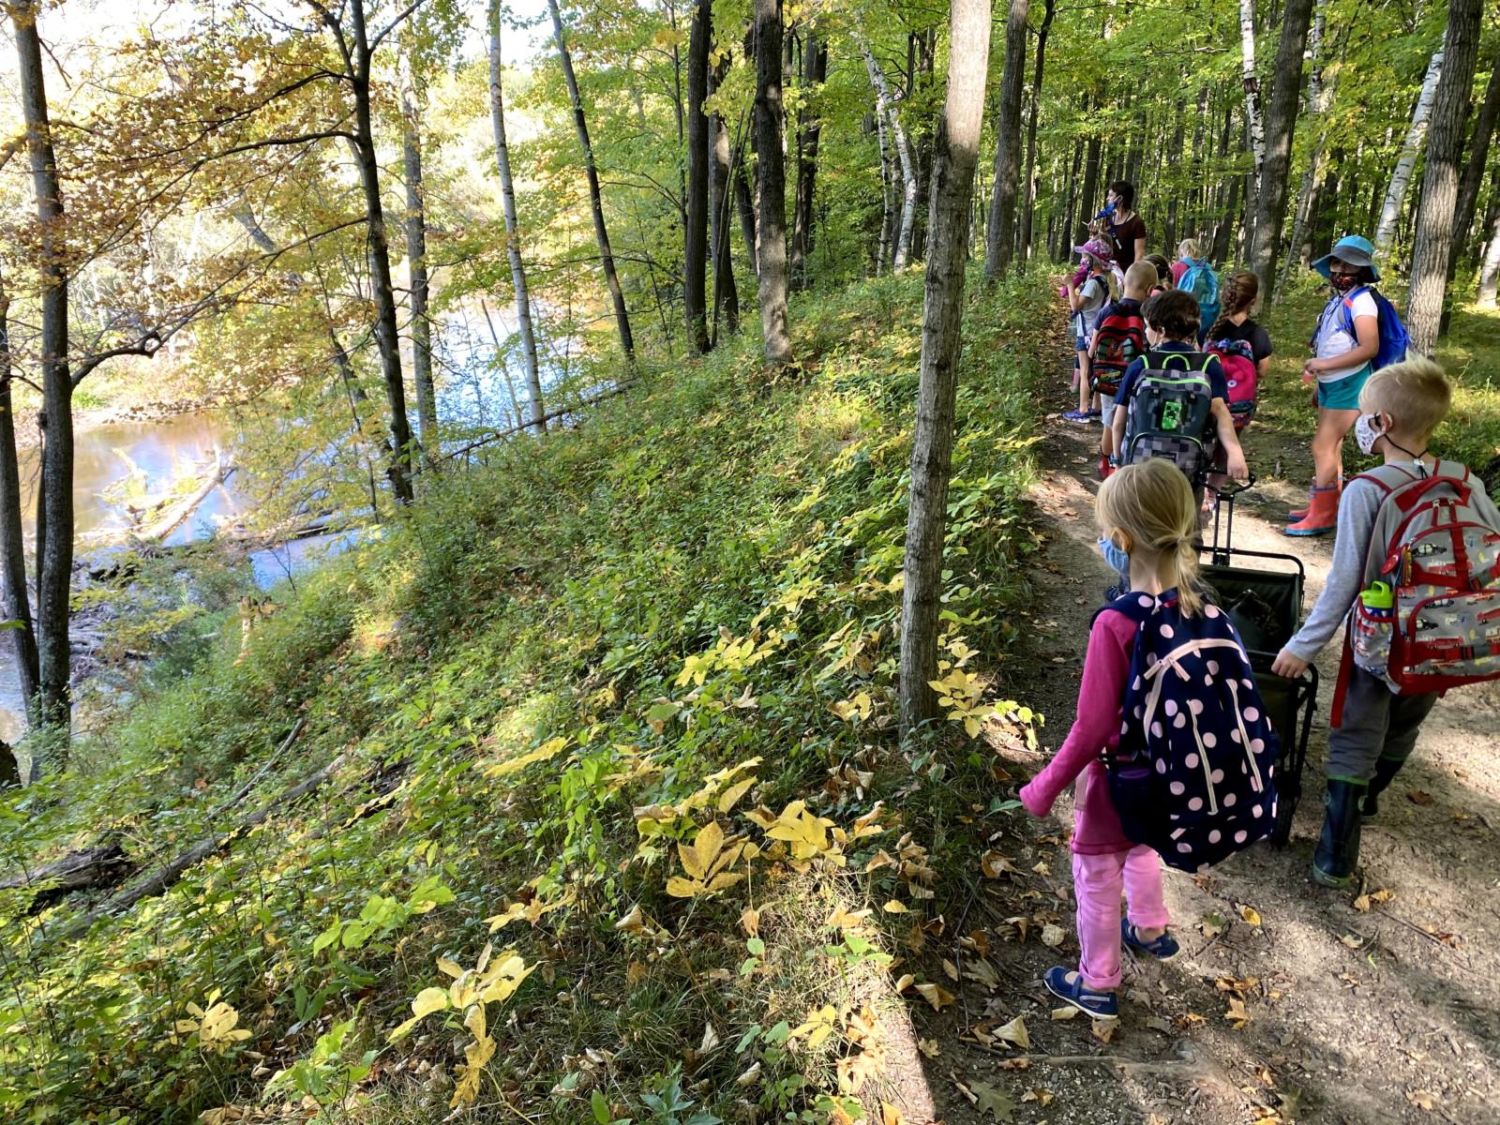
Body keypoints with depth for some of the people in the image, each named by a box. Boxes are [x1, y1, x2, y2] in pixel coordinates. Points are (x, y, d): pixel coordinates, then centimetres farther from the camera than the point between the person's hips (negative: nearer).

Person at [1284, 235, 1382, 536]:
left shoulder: (1361, 300, -16)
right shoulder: (1337, 298, 11)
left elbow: (1369, 347, -24)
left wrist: (1325, 364, -23)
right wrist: (1315, 368, 8)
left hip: (1349, 385, -9)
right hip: (1330, 384, 9)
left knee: (1323, 447, -8)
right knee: (1331, 447, 14)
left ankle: (1321, 516, -2)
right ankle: (1325, 508, 24)